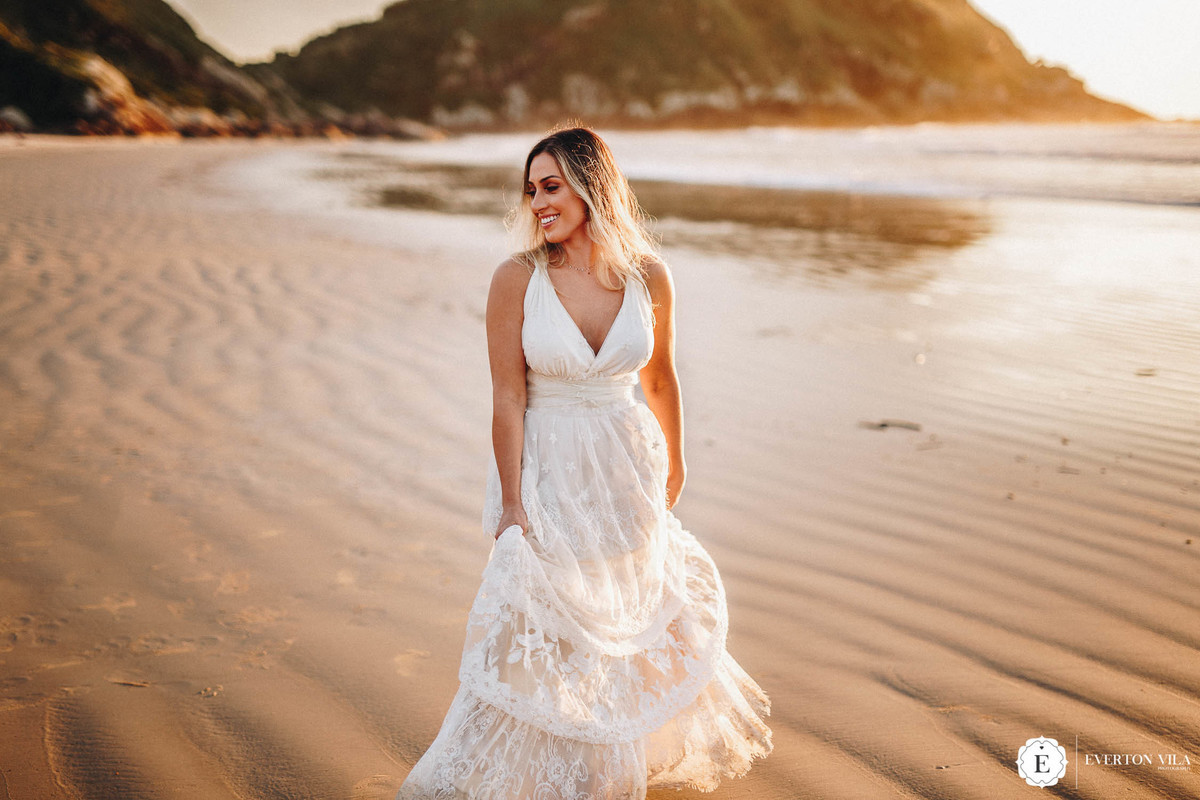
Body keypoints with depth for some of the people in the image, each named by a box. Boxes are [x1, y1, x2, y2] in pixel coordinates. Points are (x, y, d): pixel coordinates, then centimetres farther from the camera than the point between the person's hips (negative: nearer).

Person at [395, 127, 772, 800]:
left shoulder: (648, 276, -7)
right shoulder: (517, 280, -14)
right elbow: (509, 398, -13)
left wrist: (675, 461, 19)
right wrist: (512, 503, -13)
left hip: (626, 469, 3)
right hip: (548, 473, -2)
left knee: (636, 612, 18)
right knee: (538, 625, 4)